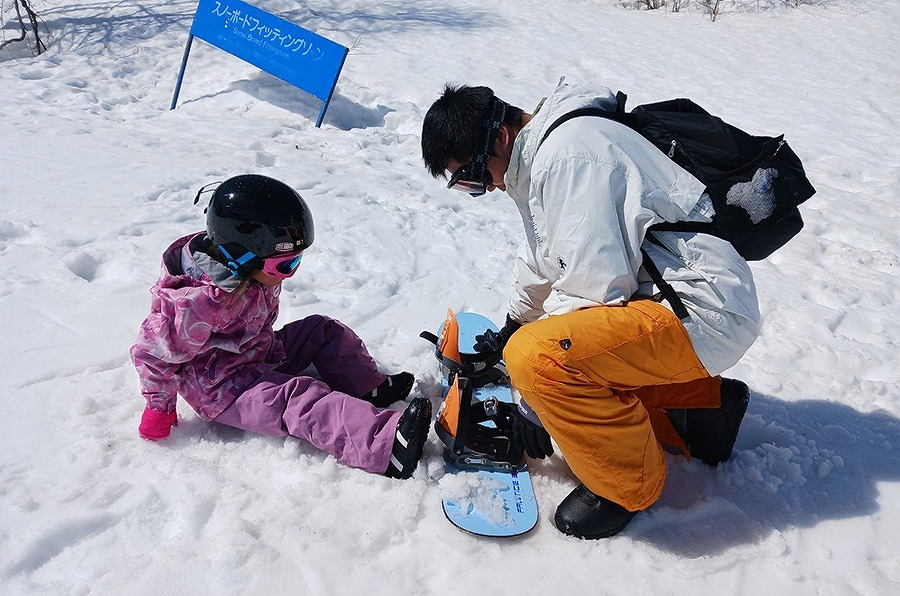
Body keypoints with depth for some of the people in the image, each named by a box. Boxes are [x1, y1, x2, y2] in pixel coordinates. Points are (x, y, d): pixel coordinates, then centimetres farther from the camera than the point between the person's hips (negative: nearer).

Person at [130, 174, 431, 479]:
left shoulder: (259, 275, -5)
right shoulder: (205, 302, -31)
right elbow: (154, 352, -20)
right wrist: (159, 407, -12)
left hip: (260, 354, 9)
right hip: (220, 389, -9)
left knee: (323, 330, 0)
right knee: (298, 399, -31)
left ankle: (370, 389, 2)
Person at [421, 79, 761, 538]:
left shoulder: (568, 154, -19)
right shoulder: (539, 153, 13)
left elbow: (593, 286, -24)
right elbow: (543, 262, 27)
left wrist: (534, 400, -16)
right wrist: (511, 330, 35)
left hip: (702, 311, -11)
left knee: (536, 358, -28)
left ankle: (626, 483, -4)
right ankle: (704, 405, 18)